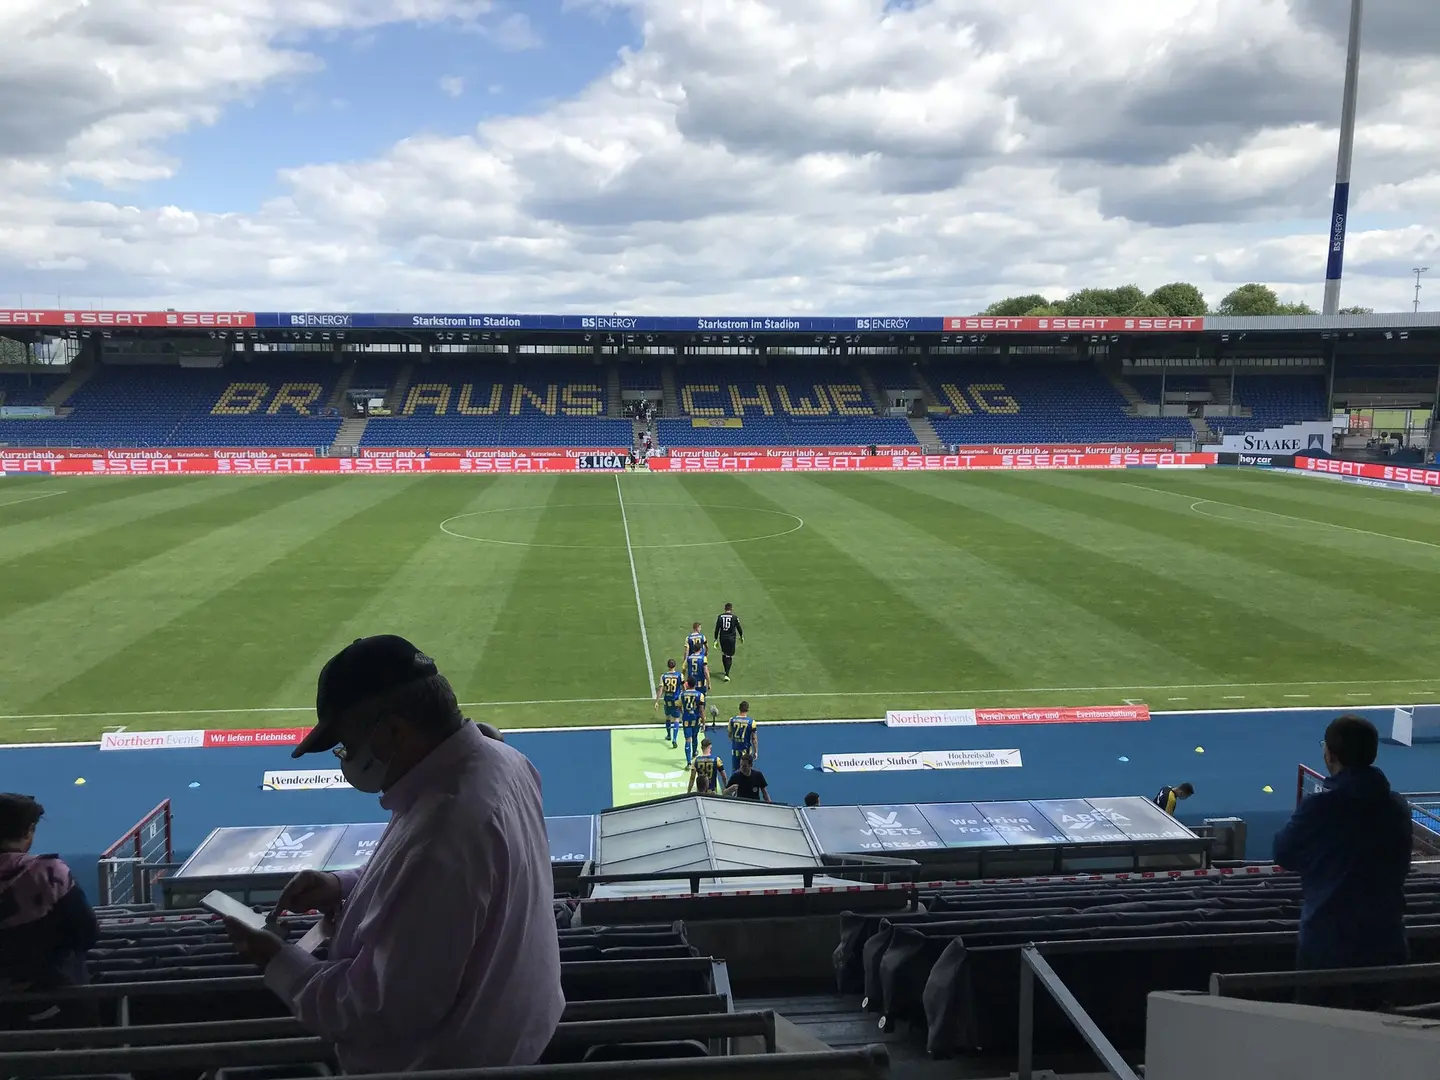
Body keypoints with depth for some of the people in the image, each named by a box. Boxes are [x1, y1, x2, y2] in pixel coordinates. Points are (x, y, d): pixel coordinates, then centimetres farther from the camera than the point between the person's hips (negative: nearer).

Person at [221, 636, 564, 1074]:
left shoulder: (438, 838, -37)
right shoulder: (499, 760, -8)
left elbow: (381, 1008, -28)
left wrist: (278, 963, -14)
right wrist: (347, 885, 1)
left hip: (449, 1063, -8)